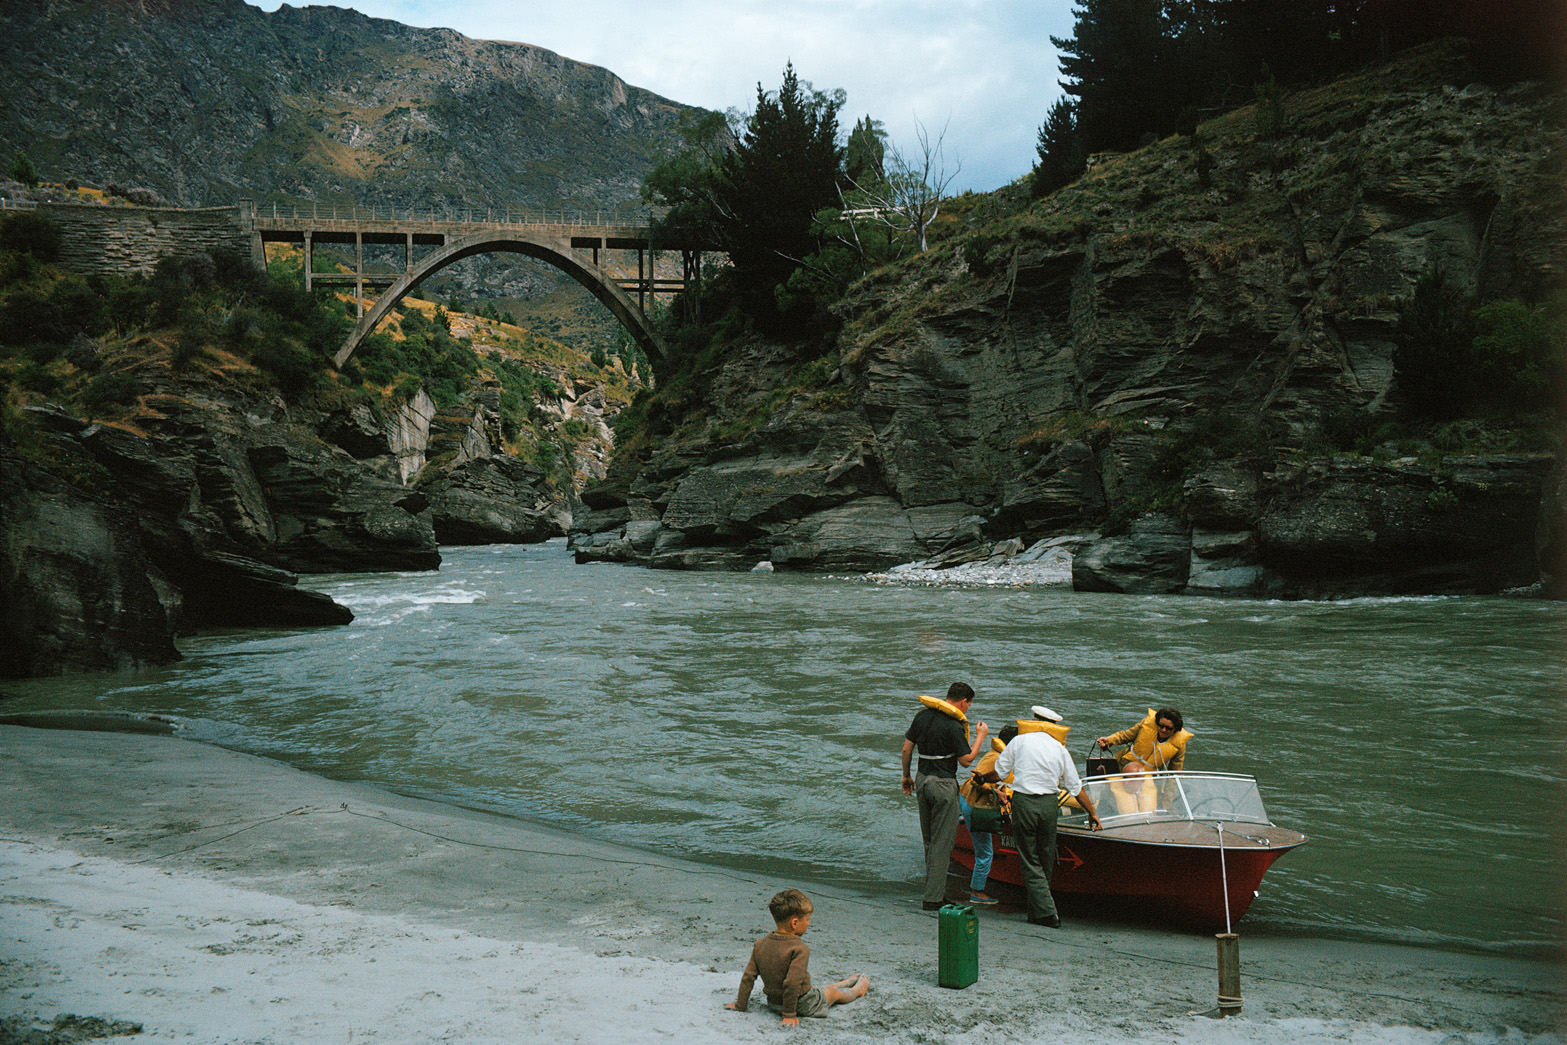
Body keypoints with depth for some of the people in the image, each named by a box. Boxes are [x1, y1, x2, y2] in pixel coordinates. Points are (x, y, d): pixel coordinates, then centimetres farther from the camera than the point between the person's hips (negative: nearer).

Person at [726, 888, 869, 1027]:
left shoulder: (760, 944, -8)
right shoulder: (800, 949, -29)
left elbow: (748, 977, -5)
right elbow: (792, 983, -33)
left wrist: (740, 1005, 2)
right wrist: (789, 1014, -26)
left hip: (774, 1002, 6)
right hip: (804, 1005, -6)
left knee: (820, 990, 32)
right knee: (834, 992, 24)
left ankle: (848, 981, 56)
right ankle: (858, 989, 52)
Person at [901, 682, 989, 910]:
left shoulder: (922, 716, 6)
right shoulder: (953, 726, -16)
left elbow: (907, 749, 10)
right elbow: (966, 760, -10)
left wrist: (906, 776, 21)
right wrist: (980, 736, 2)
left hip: (922, 780, 8)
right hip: (943, 785, -8)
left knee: (930, 840, 17)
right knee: (942, 842, -1)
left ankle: (934, 890, 23)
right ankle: (933, 899, -1)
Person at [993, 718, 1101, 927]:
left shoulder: (1020, 741, 5)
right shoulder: (1060, 748, 10)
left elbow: (999, 772, 5)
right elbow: (1076, 787, 14)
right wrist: (1092, 813, 25)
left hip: (1023, 802, -2)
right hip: (1049, 804, 2)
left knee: (1030, 862, 2)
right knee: (1046, 860, 14)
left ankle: (1047, 912, -6)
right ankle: (1037, 913, 19)